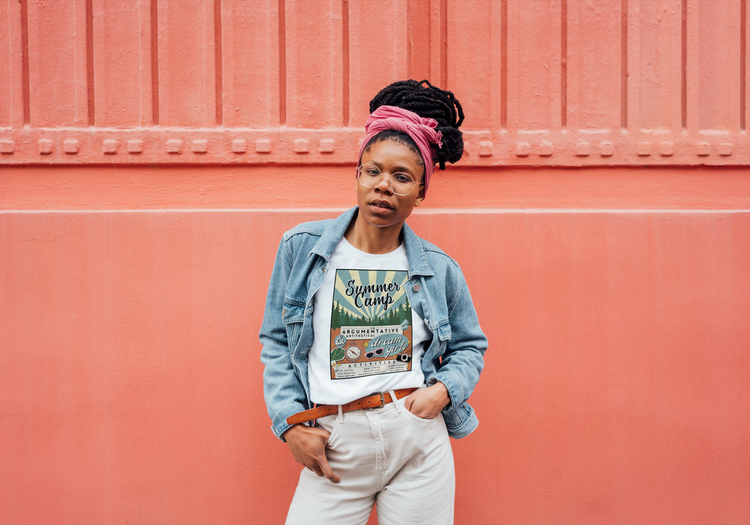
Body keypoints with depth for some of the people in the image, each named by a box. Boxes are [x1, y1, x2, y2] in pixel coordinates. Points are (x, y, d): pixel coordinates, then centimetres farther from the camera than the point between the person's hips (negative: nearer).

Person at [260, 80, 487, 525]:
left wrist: (444, 389, -5)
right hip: (335, 445, 0)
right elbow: (276, 341, 5)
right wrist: (291, 422, -3)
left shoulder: (440, 269, 1)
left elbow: (471, 345, 14)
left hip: (421, 442, 1)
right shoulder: (301, 247, -1)